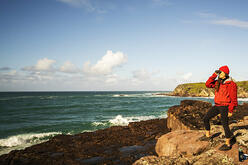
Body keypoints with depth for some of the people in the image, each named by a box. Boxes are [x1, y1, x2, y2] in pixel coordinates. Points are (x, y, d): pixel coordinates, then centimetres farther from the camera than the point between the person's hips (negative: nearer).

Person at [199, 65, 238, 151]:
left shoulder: (231, 84, -12)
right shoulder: (218, 82, 9)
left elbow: (233, 99, -12)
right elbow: (208, 84, 6)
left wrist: (230, 111, -13)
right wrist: (214, 75, 0)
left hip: (225, 107, -7)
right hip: (217, 106, 8)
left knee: (224, 124, -6)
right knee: (205, 118, 7)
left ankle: (228, 144, 8)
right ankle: (208, 136, 23)